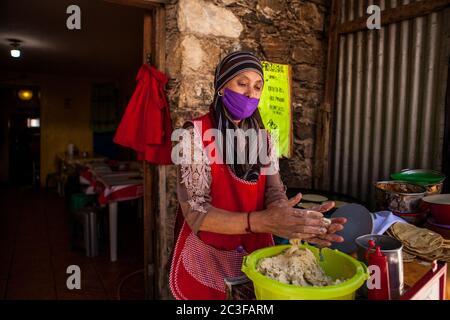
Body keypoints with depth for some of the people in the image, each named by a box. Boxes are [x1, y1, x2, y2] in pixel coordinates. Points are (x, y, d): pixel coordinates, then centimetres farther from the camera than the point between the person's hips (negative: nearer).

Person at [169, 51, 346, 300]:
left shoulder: (263, 138, 2)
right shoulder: (195, 134, -15)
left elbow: (274, 194, -6)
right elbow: (196, 213, -22)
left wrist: (297, 222, -29)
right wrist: (264, 222, -34)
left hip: (256, 255, 5)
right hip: (207, 261, -4)